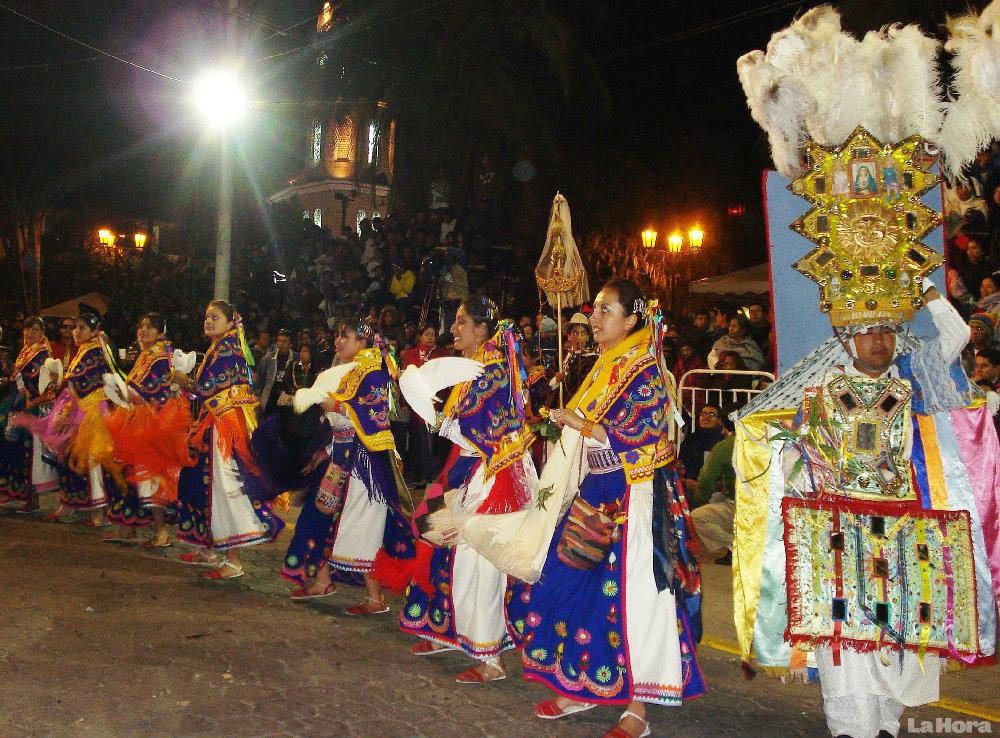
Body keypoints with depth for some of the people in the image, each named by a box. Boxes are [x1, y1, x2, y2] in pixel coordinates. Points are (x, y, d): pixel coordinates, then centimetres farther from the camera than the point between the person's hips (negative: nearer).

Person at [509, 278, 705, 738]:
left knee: (630, 596, -3)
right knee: (573, 584, 10)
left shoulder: (645, 371, -11)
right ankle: (580, 687, 25)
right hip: (595, 492, 9)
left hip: (631, 496, -8)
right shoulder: (603, 367, 13)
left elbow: (630, 438, -20)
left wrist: (574, 421, -14)